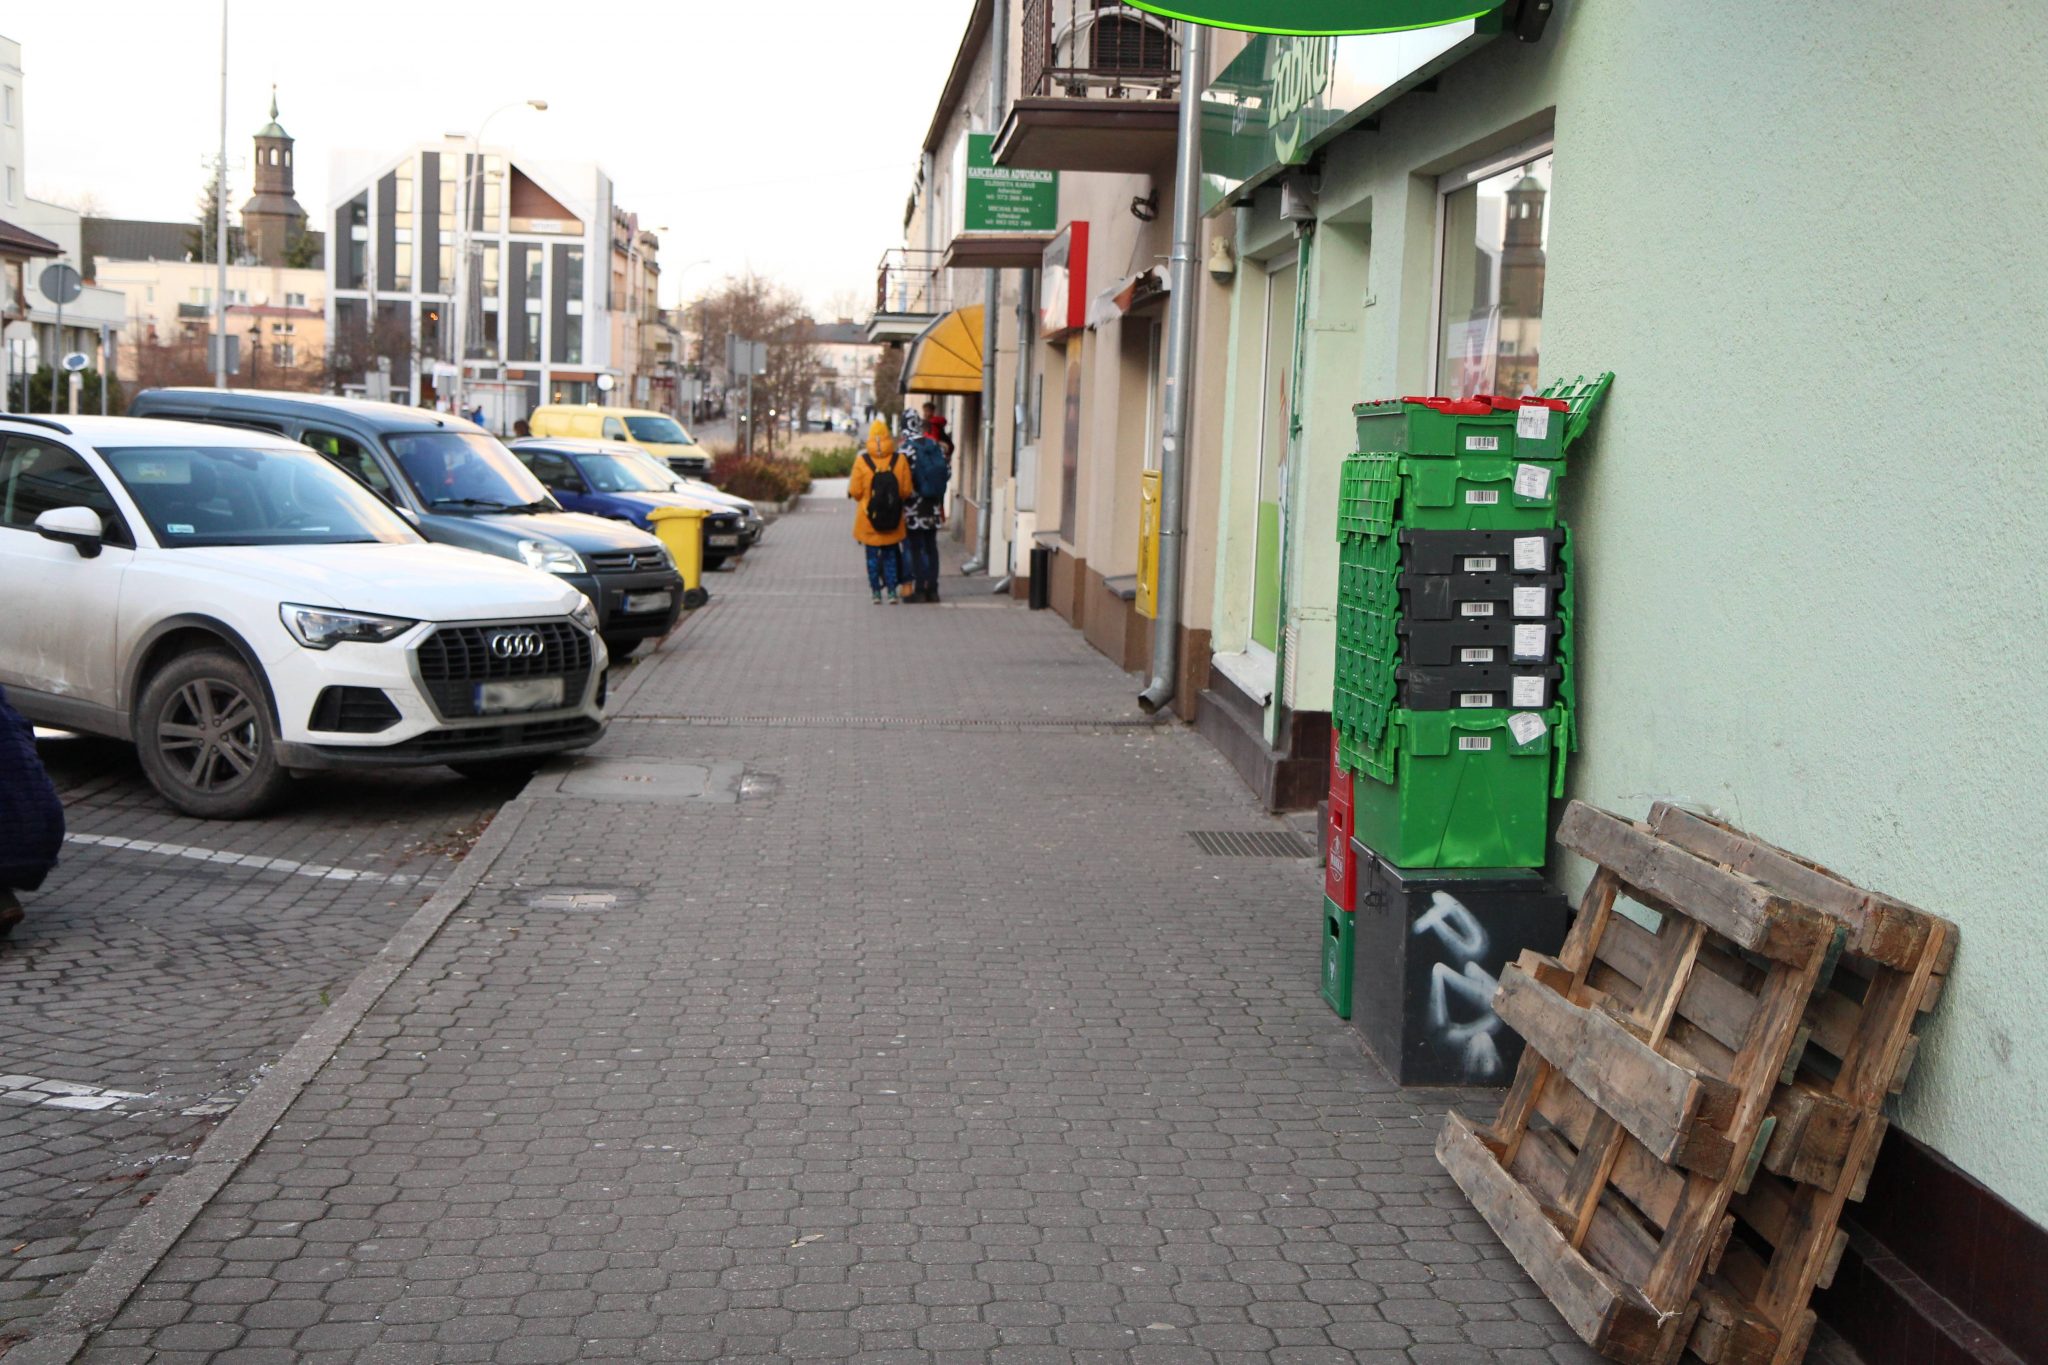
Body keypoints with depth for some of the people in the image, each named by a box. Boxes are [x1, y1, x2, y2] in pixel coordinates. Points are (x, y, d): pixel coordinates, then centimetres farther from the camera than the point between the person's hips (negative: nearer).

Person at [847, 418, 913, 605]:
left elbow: (855, 491, -8)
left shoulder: (862, 462, -11)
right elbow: (906, 491, -6)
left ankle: (876, 593, 11)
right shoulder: (900, 460, -8)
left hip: (868, 520, -1)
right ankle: (892, 591, 11)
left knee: (872, 556, 10)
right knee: (891, 555, 14)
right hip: (893, 520, 1)